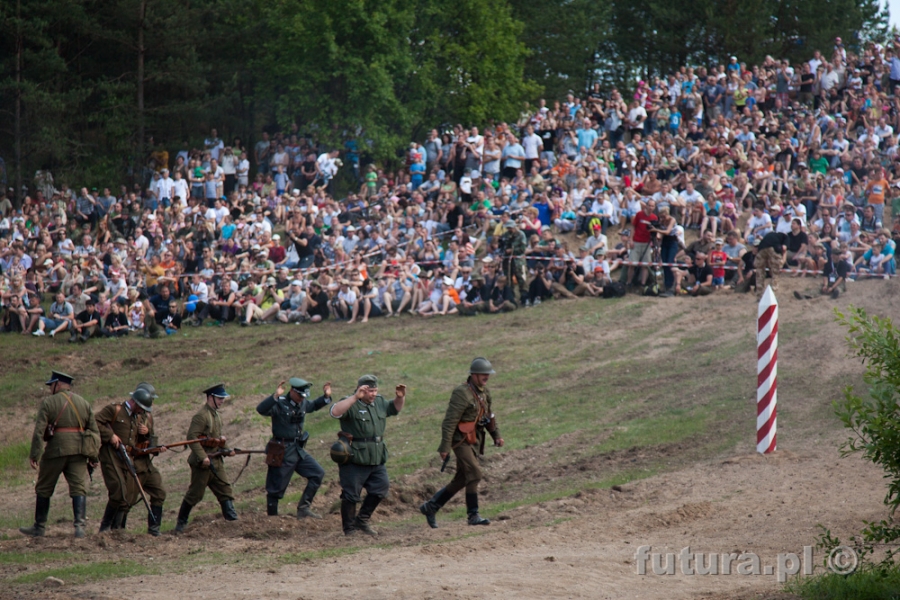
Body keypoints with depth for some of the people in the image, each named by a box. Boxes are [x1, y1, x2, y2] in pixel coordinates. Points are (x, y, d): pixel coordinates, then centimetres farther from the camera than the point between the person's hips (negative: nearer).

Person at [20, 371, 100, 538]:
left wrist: (34, 455, -10)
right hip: (78, 449, 3)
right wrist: (93, 456, 14)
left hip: (56, 449, -3)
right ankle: (80, 526, -18)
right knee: (79, 487, -1)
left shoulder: (49, 402, 0)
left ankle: (39, 527, 18)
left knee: (43, 488, 11)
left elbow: (39, 430, -9)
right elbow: (95, 431, 12)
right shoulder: (83, 402, 13)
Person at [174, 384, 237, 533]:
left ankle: (232, 520, 4)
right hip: (203, 463, -9)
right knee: (195, 493, -1)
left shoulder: (216, 415, 15)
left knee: (225, 491, 4)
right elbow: (192, 437, -22)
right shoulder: (201, 415, -15)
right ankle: (180, 524, 10)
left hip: (216, 461, 9)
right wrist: (202, 457, -27)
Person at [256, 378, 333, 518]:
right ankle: (271, 516, 13)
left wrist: (326, 396, 11)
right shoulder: (279, 404, -15)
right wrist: (275, 396, -44)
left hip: (298, 450, 8)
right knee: (276, 487, 1)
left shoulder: (303, 404, 7)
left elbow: (314, 406, 29)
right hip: (283, 452, -8)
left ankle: (304, 507, 6)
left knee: (317, 473, 2)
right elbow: (261, 409, -33)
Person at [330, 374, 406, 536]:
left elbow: (395, 408, 29)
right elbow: (335, 412, -31)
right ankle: (349, 529, 12)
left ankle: (362, 521, 25)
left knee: (380, 489, 9)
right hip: (354, 459, -7)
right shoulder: (351, 404, -11)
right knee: (351, 495, 1)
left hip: (376, 459, 7)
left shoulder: (379, 402, 13)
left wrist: (400, 397, 8)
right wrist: (355, 397, -36)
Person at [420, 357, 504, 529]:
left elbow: (489, 415, 23)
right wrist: (445, 447, -22)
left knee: (461, 479, 11)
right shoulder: (462, 393, -17)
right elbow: (449, 421, -19)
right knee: (474, 474, -18)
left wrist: (496, 435, 9)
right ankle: (473, 515, -13)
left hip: (474, 440, 9)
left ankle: (430, 507, 23)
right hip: (461, 440, -9)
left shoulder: (485, 392, 11)